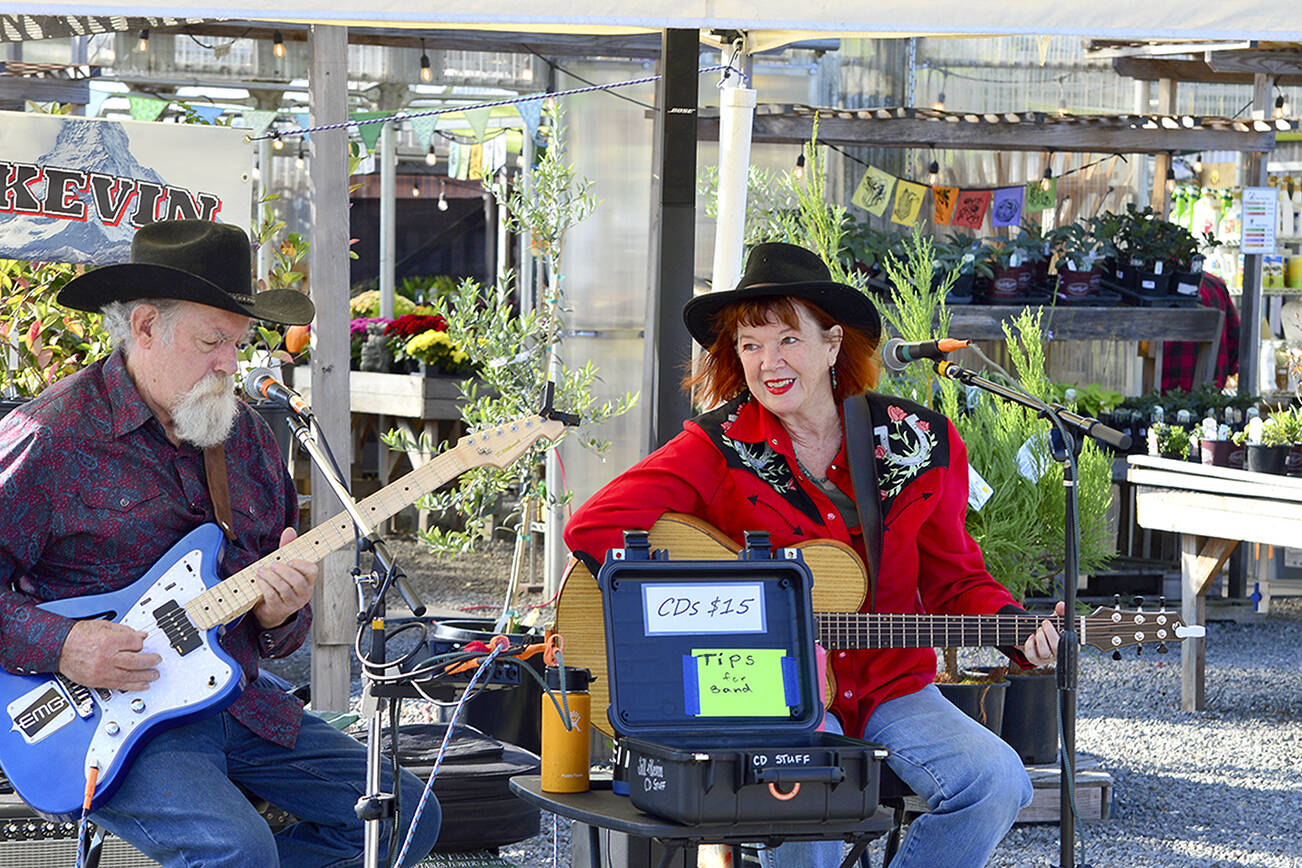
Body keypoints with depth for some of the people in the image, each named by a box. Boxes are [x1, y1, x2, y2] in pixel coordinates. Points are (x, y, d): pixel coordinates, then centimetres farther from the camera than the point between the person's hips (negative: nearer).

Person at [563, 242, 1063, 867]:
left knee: (996, 781, -22)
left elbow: (955, 581, 12)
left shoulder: (924, 444, 2)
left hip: (891, 689, 3)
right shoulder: (718, 449, -6)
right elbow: (593, 528, -15)